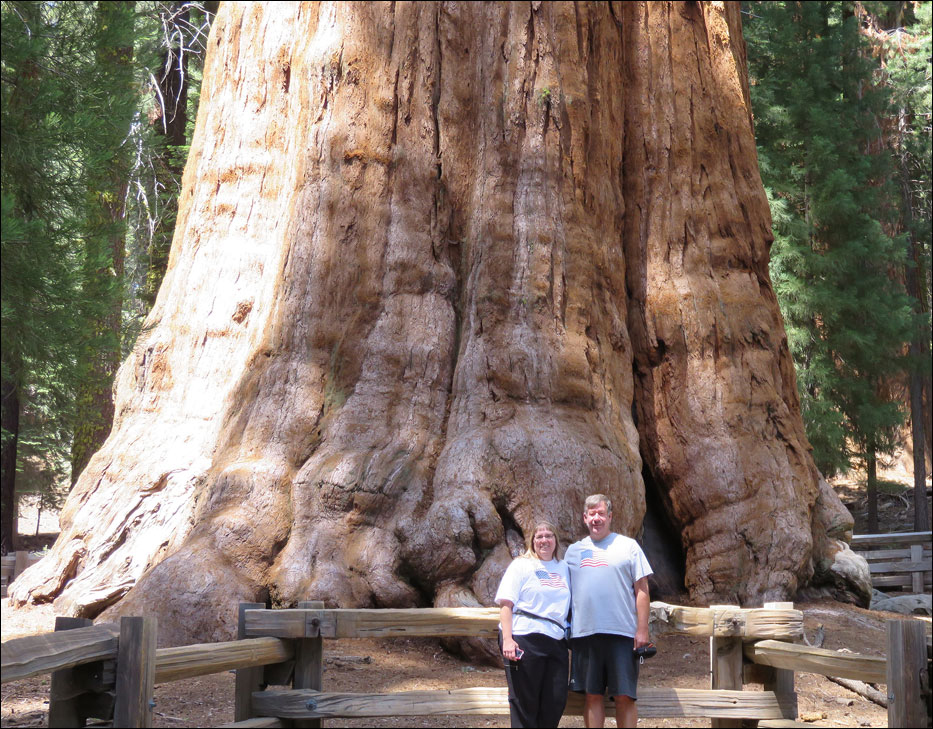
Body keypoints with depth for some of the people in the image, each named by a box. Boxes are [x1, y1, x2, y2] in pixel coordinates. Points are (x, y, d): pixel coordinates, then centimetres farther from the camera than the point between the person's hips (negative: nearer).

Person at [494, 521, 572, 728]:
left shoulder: (563, 568, 18)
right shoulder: (521, 565, 4)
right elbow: (506, 604, -4)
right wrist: (507, 639, -15)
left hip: (556, 642, 5)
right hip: (525, 639, -5)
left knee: (556, 702, 2)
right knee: (525, 701, -1)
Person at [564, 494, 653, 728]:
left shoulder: (628, 546, 6)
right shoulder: (573, 551, 15)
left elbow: (642, 590, 2)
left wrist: (642, 630, -5)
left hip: (622, 632, -3)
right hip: (584, 633, 3)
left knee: (624, 696, -3)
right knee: (592, 695, 4)